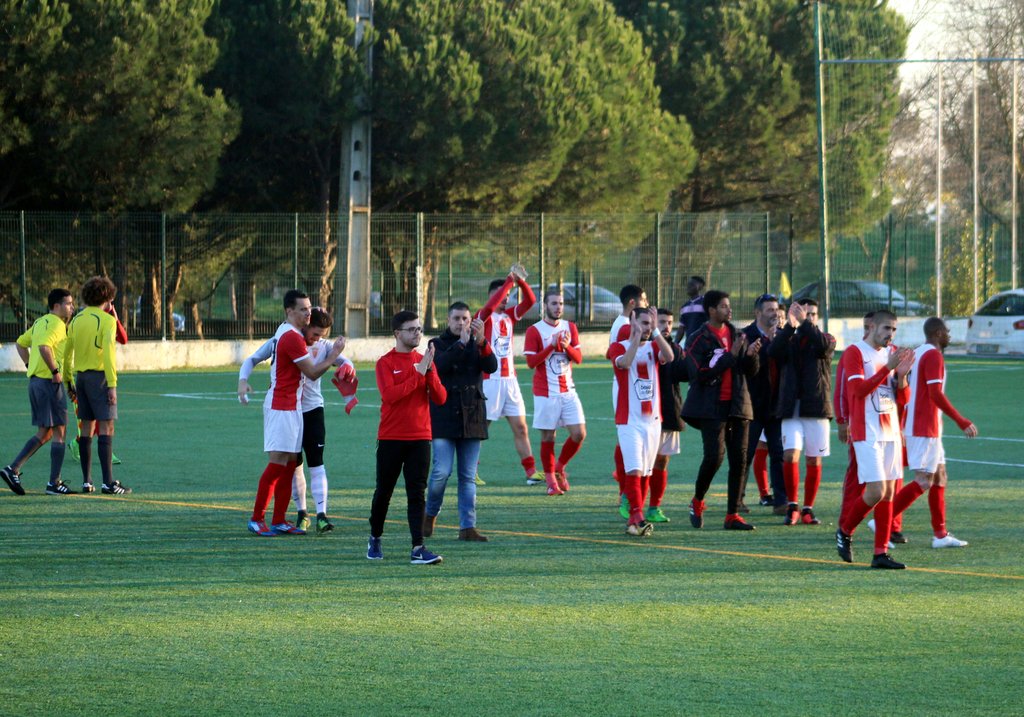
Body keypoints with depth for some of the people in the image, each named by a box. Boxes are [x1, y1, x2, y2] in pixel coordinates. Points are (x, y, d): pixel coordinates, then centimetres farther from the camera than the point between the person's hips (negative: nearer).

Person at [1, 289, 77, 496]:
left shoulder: (40, 322, 16)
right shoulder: (56, 324, -13)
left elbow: (21, 343, 25)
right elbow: (44, 347, -29)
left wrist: (30, 366, 19)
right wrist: (55, 371, -21)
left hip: (35, 380, 9)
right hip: (50, 383, -9)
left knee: (44, 434, 14)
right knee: (59, 432, -2)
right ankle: (54, 483, -1)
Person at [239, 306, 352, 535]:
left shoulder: (323, 346, -1)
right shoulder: (280, 342, -4)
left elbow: (344, 361, -9)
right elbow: (252, 360, 3)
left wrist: (346, 367, -33)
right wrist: (243, 379, -15)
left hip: (312, 410, 0)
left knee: (316, 463, -11)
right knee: (294, 465, 7)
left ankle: (321, 515, -17)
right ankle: (301, 513, 20)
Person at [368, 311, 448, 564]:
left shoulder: (425, 361, 9)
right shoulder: (386, 362, -3)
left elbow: (440, 398, 1)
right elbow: (390, 395, -19)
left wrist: (429, 372, -13)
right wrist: (418, 374, -18)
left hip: (420, 438, 3)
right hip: (391, 438, -3)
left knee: (417, 494, -4)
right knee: (383, 491, 8)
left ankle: (418, 549, -9)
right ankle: (375, 539, 27)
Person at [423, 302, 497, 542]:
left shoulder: (478, 345, 12)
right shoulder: (439, 344, 6)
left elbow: (491, 366, -8)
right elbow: (440, 365, -15)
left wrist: (481, 341, -23)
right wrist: (461, 343, -22)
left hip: (471, 418, 3)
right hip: (443, 416, -3)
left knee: (468, 476, 3)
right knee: (442, 471, -10)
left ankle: (468, 526, 4)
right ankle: (430, 514, 13)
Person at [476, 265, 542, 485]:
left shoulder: (509, 316, 12)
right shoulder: (484, 317, -5)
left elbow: (530, 301, 6)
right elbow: (490, 306, -27)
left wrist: (520, 281, -9)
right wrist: (509, 282, -24)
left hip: (510, 379, 6)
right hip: (490, 380, -6)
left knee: (520, 428, 3)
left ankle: (531, 472, 2)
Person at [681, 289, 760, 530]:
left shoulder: (737, 335, 12)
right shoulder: (697, 340, -5)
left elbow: (751, 372, 13)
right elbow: (701, 374, -16)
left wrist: (751, 355, -9)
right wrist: (731, 356, -17)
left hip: (737, 405, 5)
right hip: (712, 408, -5)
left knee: (739, 460, 1)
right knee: (715, 455, -15)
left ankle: (732, 515, 6)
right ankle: (697, 502, 9)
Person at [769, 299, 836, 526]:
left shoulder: (826, 339, 9)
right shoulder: (788, 339, 11)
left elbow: (823, 345, -16)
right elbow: (773, 351, -11)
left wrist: (804, 323, -16)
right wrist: (790, 325, -21)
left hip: (817, 408, 0)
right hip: (791, 409, 0)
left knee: (813, 460, 3)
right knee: (790, 455, -14)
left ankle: (808, 509, 13)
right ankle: (792, 507, -3)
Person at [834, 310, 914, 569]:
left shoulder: (892, 353, 14)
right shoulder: (855, 352, -6)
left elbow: (902, 397, 14)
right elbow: (858, 389, -18)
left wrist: (901, 375, -6)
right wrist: (887, 368, -22)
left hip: (891, 431, 7)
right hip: (867, 432, -7)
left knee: (889, 493, 3)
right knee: (876, 491, -13)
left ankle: (881, 553, 5)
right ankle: (845, 531, 11)